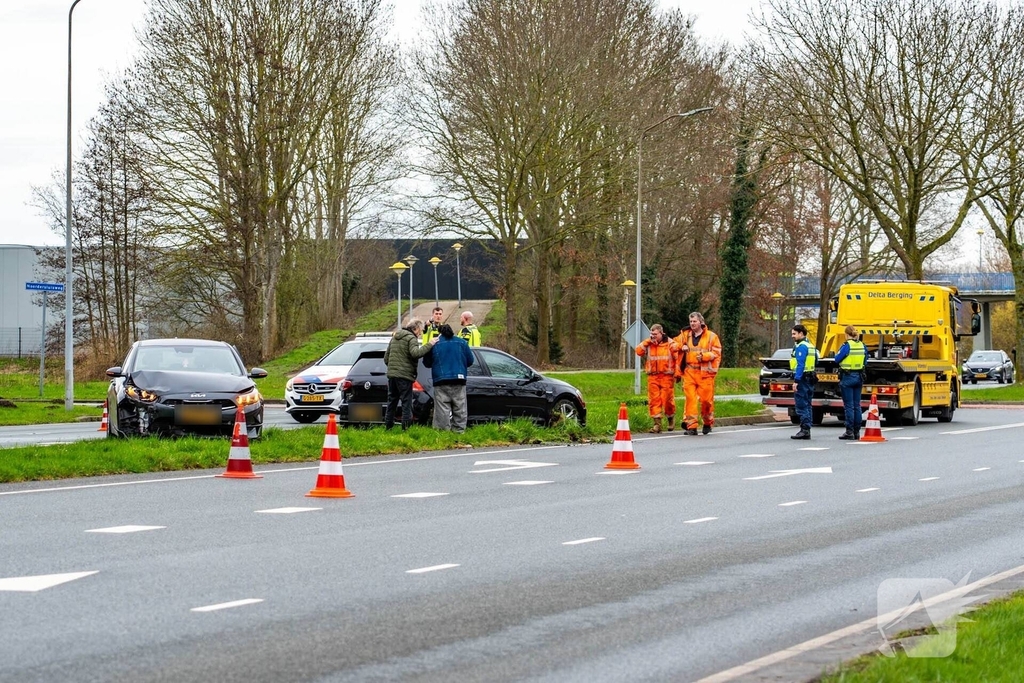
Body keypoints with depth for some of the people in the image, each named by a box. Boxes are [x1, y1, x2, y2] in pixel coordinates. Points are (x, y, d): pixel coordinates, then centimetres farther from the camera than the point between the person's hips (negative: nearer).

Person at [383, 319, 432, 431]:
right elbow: (415, 353, -28)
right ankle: (405, 427, -7)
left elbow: (386, 357, 21)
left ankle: (388, 425, 15)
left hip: (391, 374, 8)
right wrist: (429, 345, -24)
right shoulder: (411, 338, -10)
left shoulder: (394, 338, 17)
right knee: (406, 402, -3)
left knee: (392, 401, 13)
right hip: (404, 375, -8)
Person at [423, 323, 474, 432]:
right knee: (460, 407, 7)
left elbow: (427, 363, 8)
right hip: (459, 379, 2)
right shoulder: (462, 342, 8)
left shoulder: (435, 344, 3)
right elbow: (470, 361, 11)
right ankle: (459, 429, 5)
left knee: (442, 408, -1)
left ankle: (444, 429, -6)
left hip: (441, 380, -2)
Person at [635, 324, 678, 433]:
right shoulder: (648, 345, 10)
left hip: (666, 376, -3)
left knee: (667, 399, -2)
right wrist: (648, 341, -6)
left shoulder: (670, 344, 0)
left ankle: (671, 418, 24)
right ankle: (657, 423, -1)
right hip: (652, 377, 3)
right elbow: (639, 351, 0)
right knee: (654, 400, -3)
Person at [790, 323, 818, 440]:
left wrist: (796, 381, -23)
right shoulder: (811, 346, 17)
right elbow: (816, 362, 23)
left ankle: (804, 429, -11)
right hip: (810, 379, 10)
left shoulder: (801, 346, -14)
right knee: (807, 405, 12)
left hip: (803, 379, -10)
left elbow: (800, 365, -21)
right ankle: (807, 431, 13)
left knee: (801, 406, -8)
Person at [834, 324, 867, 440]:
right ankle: (857, 432, 14)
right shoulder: (862, 346, 4)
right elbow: (865, 361, 13)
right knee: (857, 405, 11)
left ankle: (849, 432, -3)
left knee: (849, 406, -3)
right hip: (859, 377, 6)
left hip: (847, 377, -6)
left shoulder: (847, 345, -14)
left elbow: (837, 359, -9)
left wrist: (839, 352, 9)